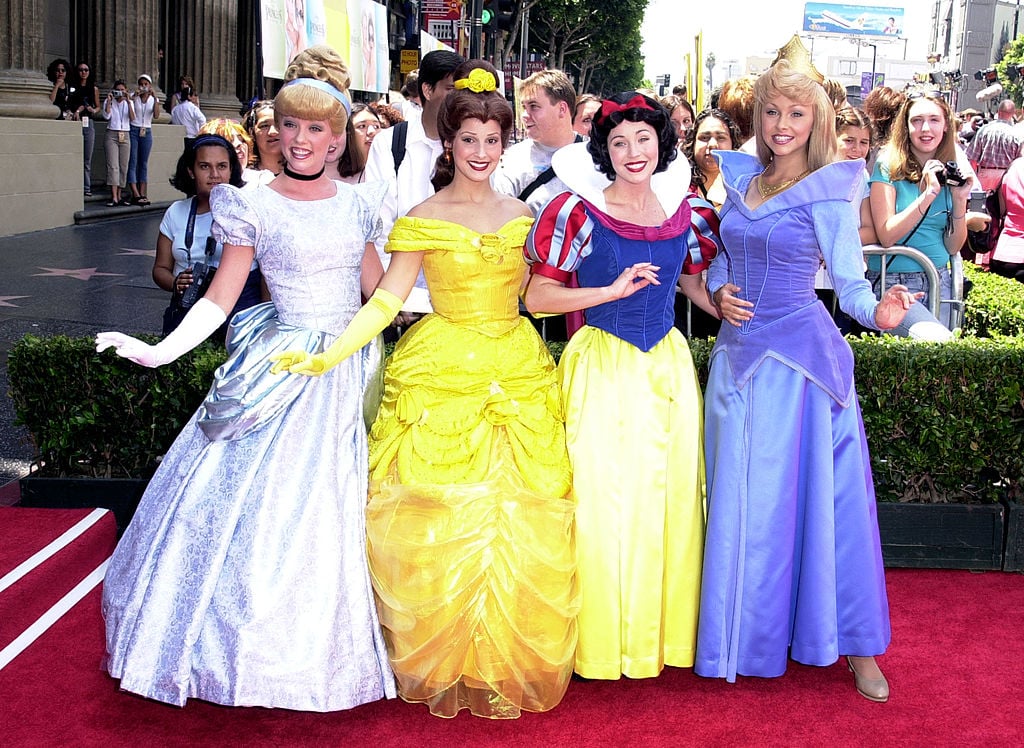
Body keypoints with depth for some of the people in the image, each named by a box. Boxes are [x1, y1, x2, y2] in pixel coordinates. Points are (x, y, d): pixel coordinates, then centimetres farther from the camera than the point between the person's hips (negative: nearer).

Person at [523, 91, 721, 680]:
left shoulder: (686, 211, 5)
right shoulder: (580, 211, -7)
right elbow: (537, 297, -9)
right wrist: (613, 290, -17)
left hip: (668, 366, 4)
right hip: (603, 367, -4)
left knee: (672, 495, 9)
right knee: (604, 500, -1)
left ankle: (664, 629, 24)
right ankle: (605, 637, 15)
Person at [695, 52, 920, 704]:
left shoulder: (830, 193, -6)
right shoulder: (742, 180, 8)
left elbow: (851, 284, -7)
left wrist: (879, 313, -27)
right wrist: (720, 292, -2)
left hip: (800, 356, -5)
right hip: (739, 351, 5)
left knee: (814, 494, -1)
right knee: (739, 501, 9)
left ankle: (855, 645, 14)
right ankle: (748, 633, 23)